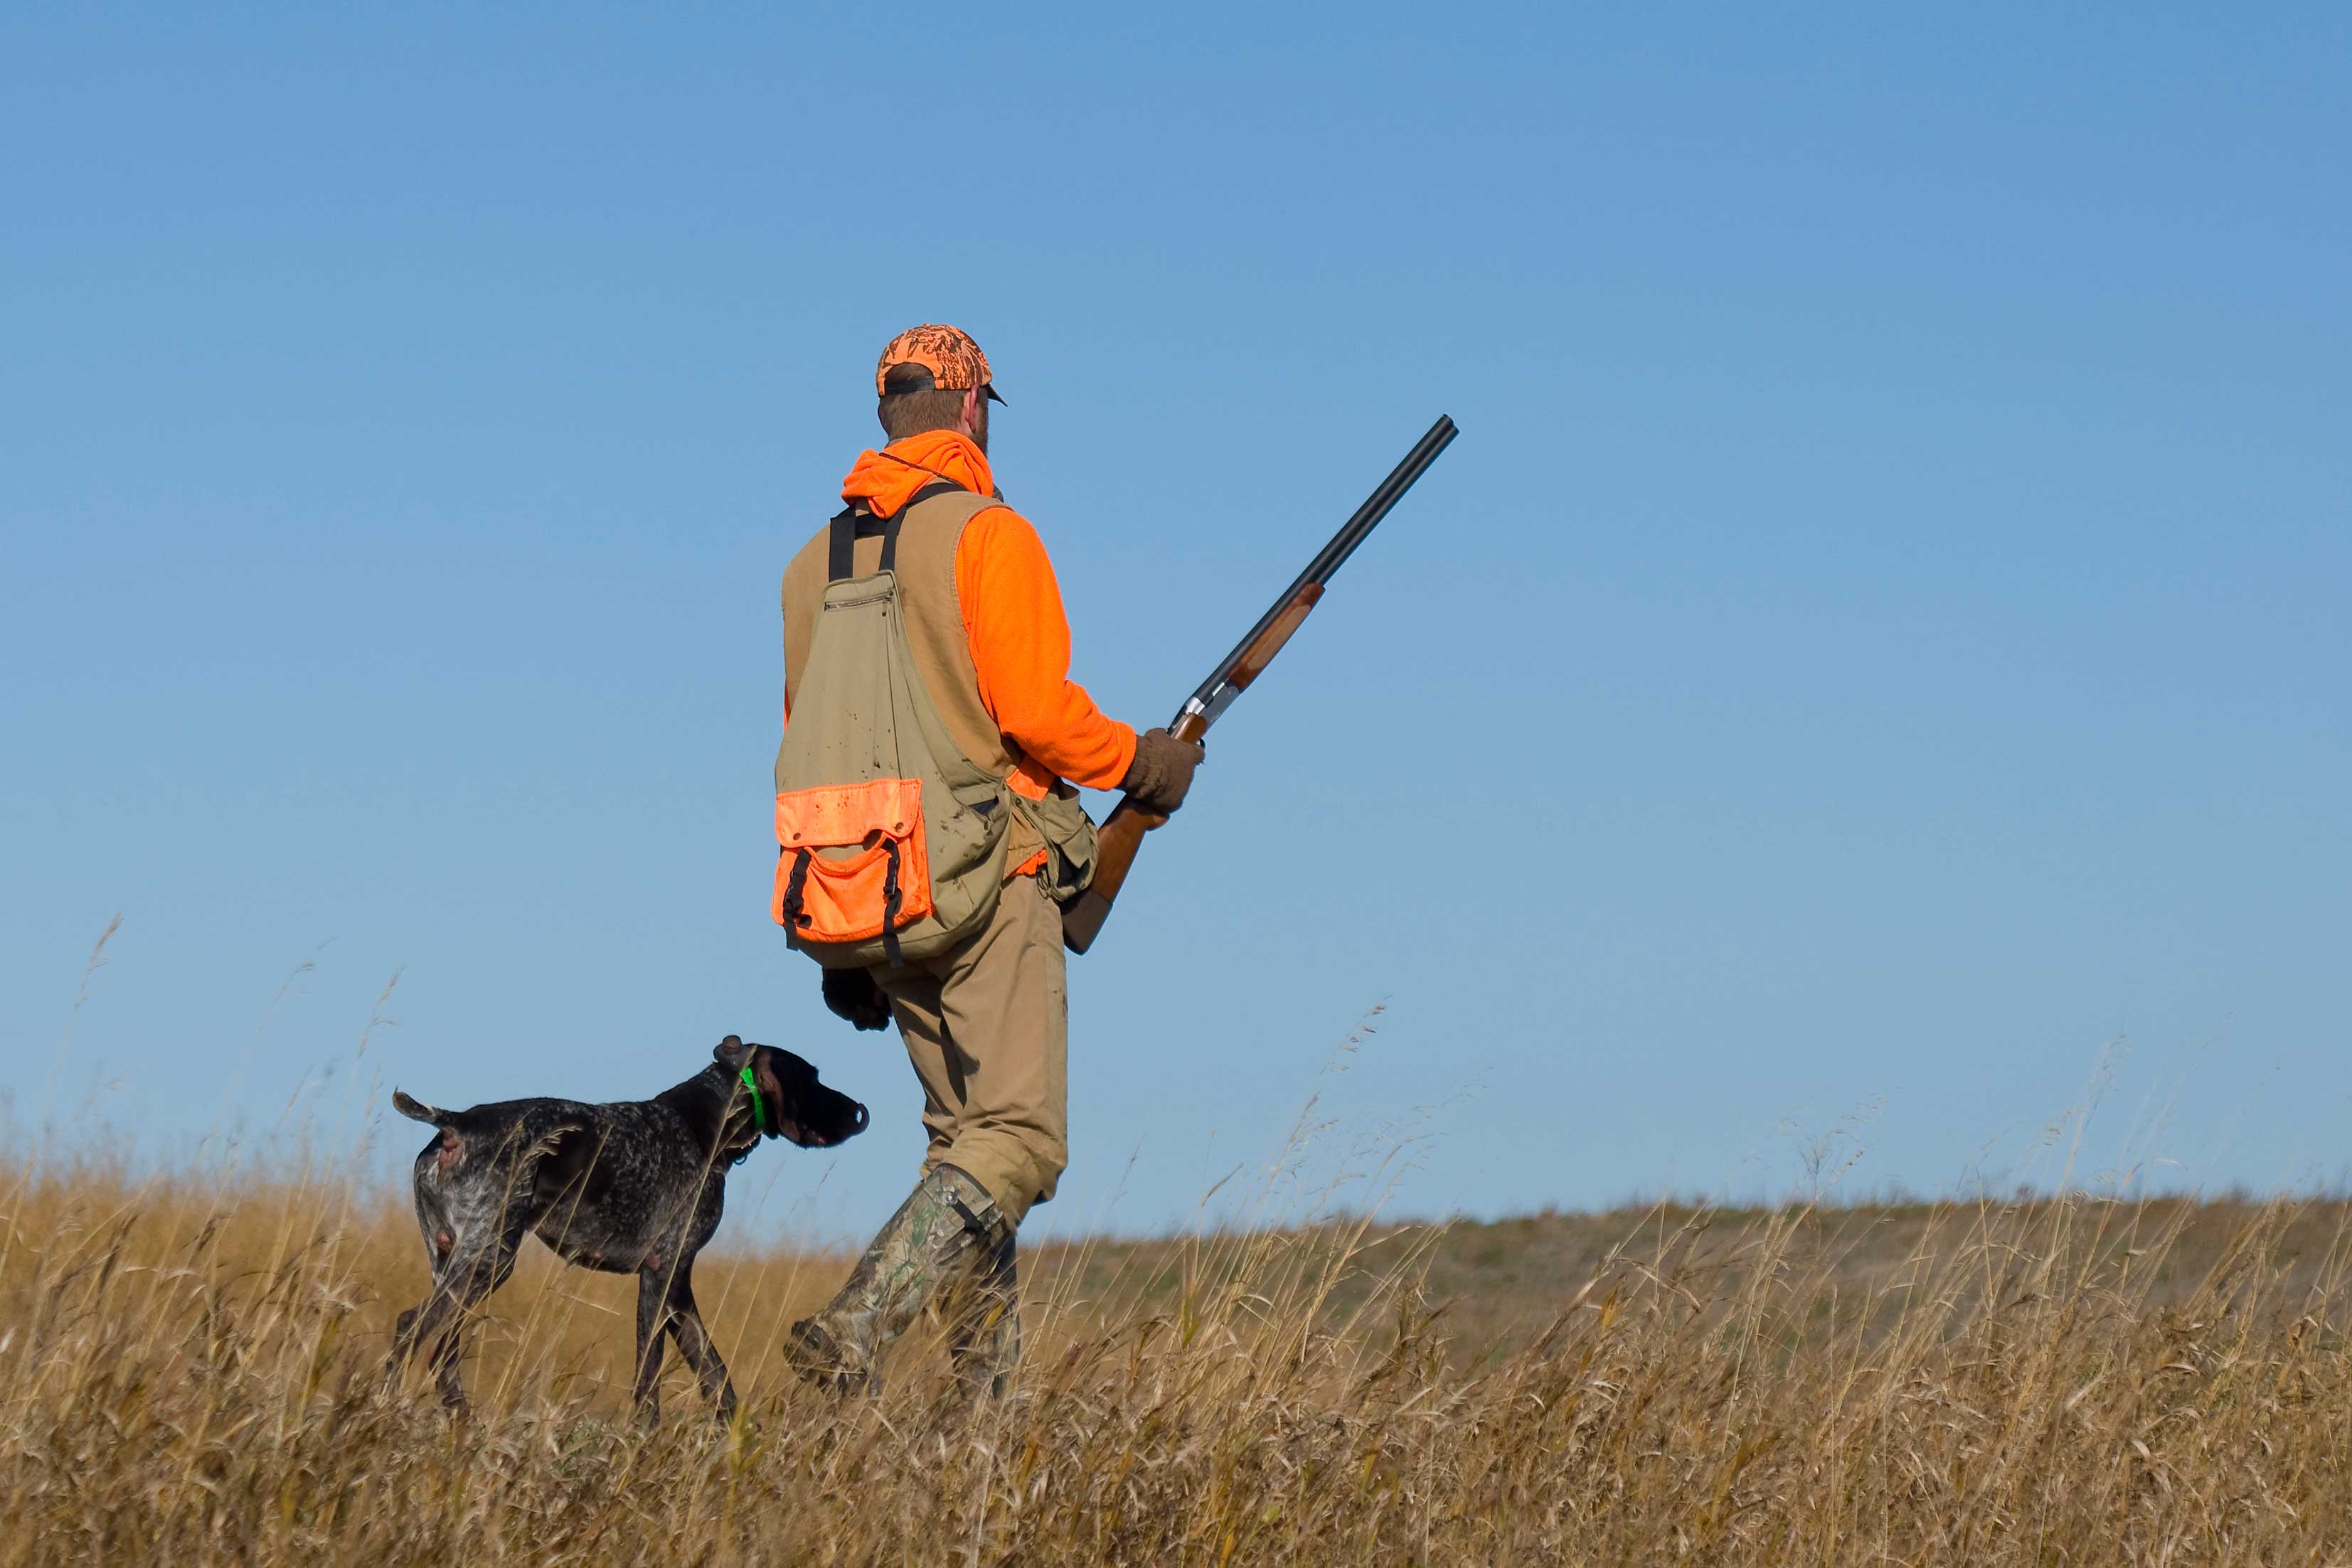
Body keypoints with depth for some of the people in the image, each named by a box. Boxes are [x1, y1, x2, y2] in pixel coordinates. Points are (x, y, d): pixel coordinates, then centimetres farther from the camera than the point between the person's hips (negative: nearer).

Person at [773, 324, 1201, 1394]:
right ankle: (857, 1326, -24)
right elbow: (1035, 712, -17)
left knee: (965, 1135, 16)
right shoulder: (985, 534, -8)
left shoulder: (814, 562, 14)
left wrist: (844, 950, 20)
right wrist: (1141, 762, 2)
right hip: (984, 883, -7)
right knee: (1019, 1142, -8)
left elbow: (798, 748, 15)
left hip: (859, 895, 7)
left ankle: (989, 1382, 12)